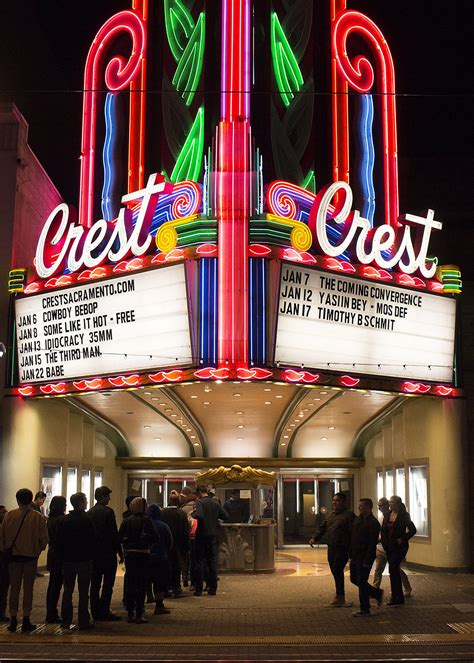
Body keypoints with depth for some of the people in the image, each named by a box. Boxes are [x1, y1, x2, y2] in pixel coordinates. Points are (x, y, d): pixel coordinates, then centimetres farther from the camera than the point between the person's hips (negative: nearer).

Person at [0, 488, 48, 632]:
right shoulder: (37, 517, -9)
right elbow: (44, 539, -6)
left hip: (14, 556, 1)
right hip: (31, 556, -1)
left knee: (14, 588, 10)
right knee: (28, 588, 7)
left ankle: (13, 621, 11)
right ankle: (26, 622, 9)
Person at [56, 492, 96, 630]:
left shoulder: (65, 520, 1)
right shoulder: (87, 519, -12)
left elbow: (59, 540, 4)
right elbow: (93, 540, -11)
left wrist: (62, 556, 13)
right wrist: (91, 555, 3)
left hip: (68, 560, 4)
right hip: (84, 560, -4)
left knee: (67, 590, 12)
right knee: (83, 591, 1)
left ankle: (66, 620, 14)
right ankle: (83, 621, 2)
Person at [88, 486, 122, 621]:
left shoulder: (90, 512, 7)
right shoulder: (108, 511, -12)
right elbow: (114, 534, -13)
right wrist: (120, 552, -7)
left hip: (93, 552, 7)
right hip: (107, 553, -7)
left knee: (95, 584, 10)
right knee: (108, 583, -1)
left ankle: (96, 612, 14)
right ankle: (104, 612, -2)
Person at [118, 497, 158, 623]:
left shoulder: (126, 521, -1)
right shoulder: (146, 520, -9)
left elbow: (120, 538, -3)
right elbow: (155, 538, -10)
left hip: (129, 555, 3)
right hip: (143, 555, -3)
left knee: (130, 584, 11)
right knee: (141, 585, 2)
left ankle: (130, 614, 14)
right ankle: (139, 615, 1)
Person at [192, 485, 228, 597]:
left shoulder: (200, 502, -12)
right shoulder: (216, 503, 5)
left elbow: (199, 515, -29)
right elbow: (226, 516, 5)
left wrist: (193, 514, -9)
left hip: (201, 535, -5)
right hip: (213, 535, 5)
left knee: (200, 562, 2)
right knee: (212, 562, 11)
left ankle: (198, 589, 4)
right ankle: (213, 588, 13)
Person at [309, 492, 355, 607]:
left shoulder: (349, 515, -7)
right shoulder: (331, 515, 17)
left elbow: (353, 532, -14)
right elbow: (322, 527, 20)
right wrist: (315, 538, 6)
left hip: (342, 549, -8)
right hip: (331, 548, 8)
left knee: (337, 570, -13)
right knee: (335, 571, 9)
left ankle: (339, 596, -5)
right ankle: (341, 596, 19)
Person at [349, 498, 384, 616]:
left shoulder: (373, 523, -15)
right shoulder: (357, 519, 11)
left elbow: (372, 544, -18)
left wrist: (367, 561, -20)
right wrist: (351, 554, 12)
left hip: (365, 557, -9)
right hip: (355, 556, 9)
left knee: (361, 582, -4)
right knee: (354, 579, 14)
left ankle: (364, 610, 7)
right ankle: (377, 593, 30)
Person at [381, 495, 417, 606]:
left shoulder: (404, 516, -8)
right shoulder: (387, 516, 10)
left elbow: (413, 530, -7)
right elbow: (383, 530, 15)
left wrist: (403, 539, -13)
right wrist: (384, 543, 4)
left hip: (399, 547, -7)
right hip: (389, 547, 7)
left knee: (392, 569, -16)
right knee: (395, 571, 11)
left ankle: (395, 598, -13)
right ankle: (399, 598, 20)